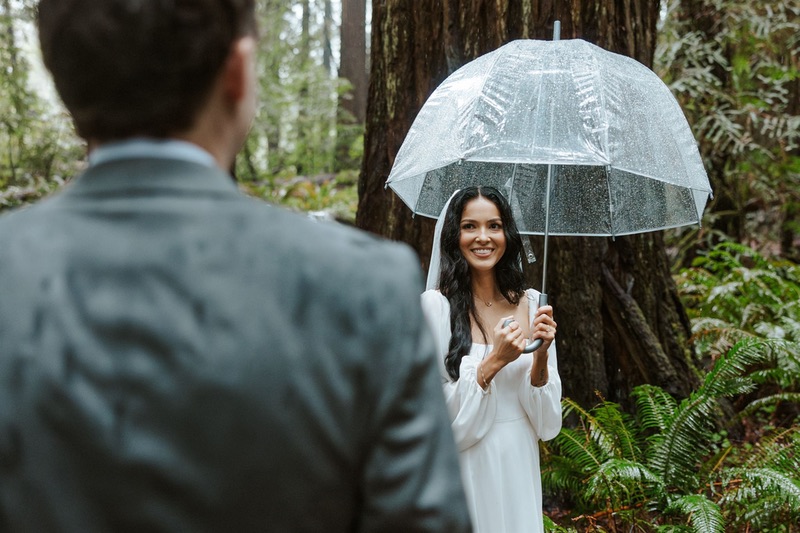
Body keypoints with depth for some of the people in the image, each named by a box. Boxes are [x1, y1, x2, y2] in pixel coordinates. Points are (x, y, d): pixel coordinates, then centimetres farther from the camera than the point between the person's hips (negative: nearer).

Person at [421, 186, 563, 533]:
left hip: (519, 473, 4)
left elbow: (546, 422, 0)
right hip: (464, 474, -4)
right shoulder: (435, 305, -13)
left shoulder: (531, 304, 0)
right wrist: (493, 363, -23)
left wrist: (540, 357, -15)